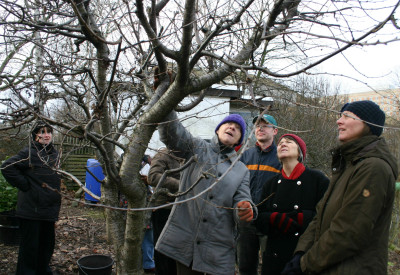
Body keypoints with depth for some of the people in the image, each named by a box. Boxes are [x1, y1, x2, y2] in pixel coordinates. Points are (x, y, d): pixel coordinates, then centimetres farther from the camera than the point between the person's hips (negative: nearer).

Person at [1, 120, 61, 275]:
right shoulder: (29, 153, -12)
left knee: (47, 243, 17)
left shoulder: (54, 154, 12)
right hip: (31, 208, -7)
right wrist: (25, 185, -16)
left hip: (50, 209, 7)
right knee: (30, 245, 2)